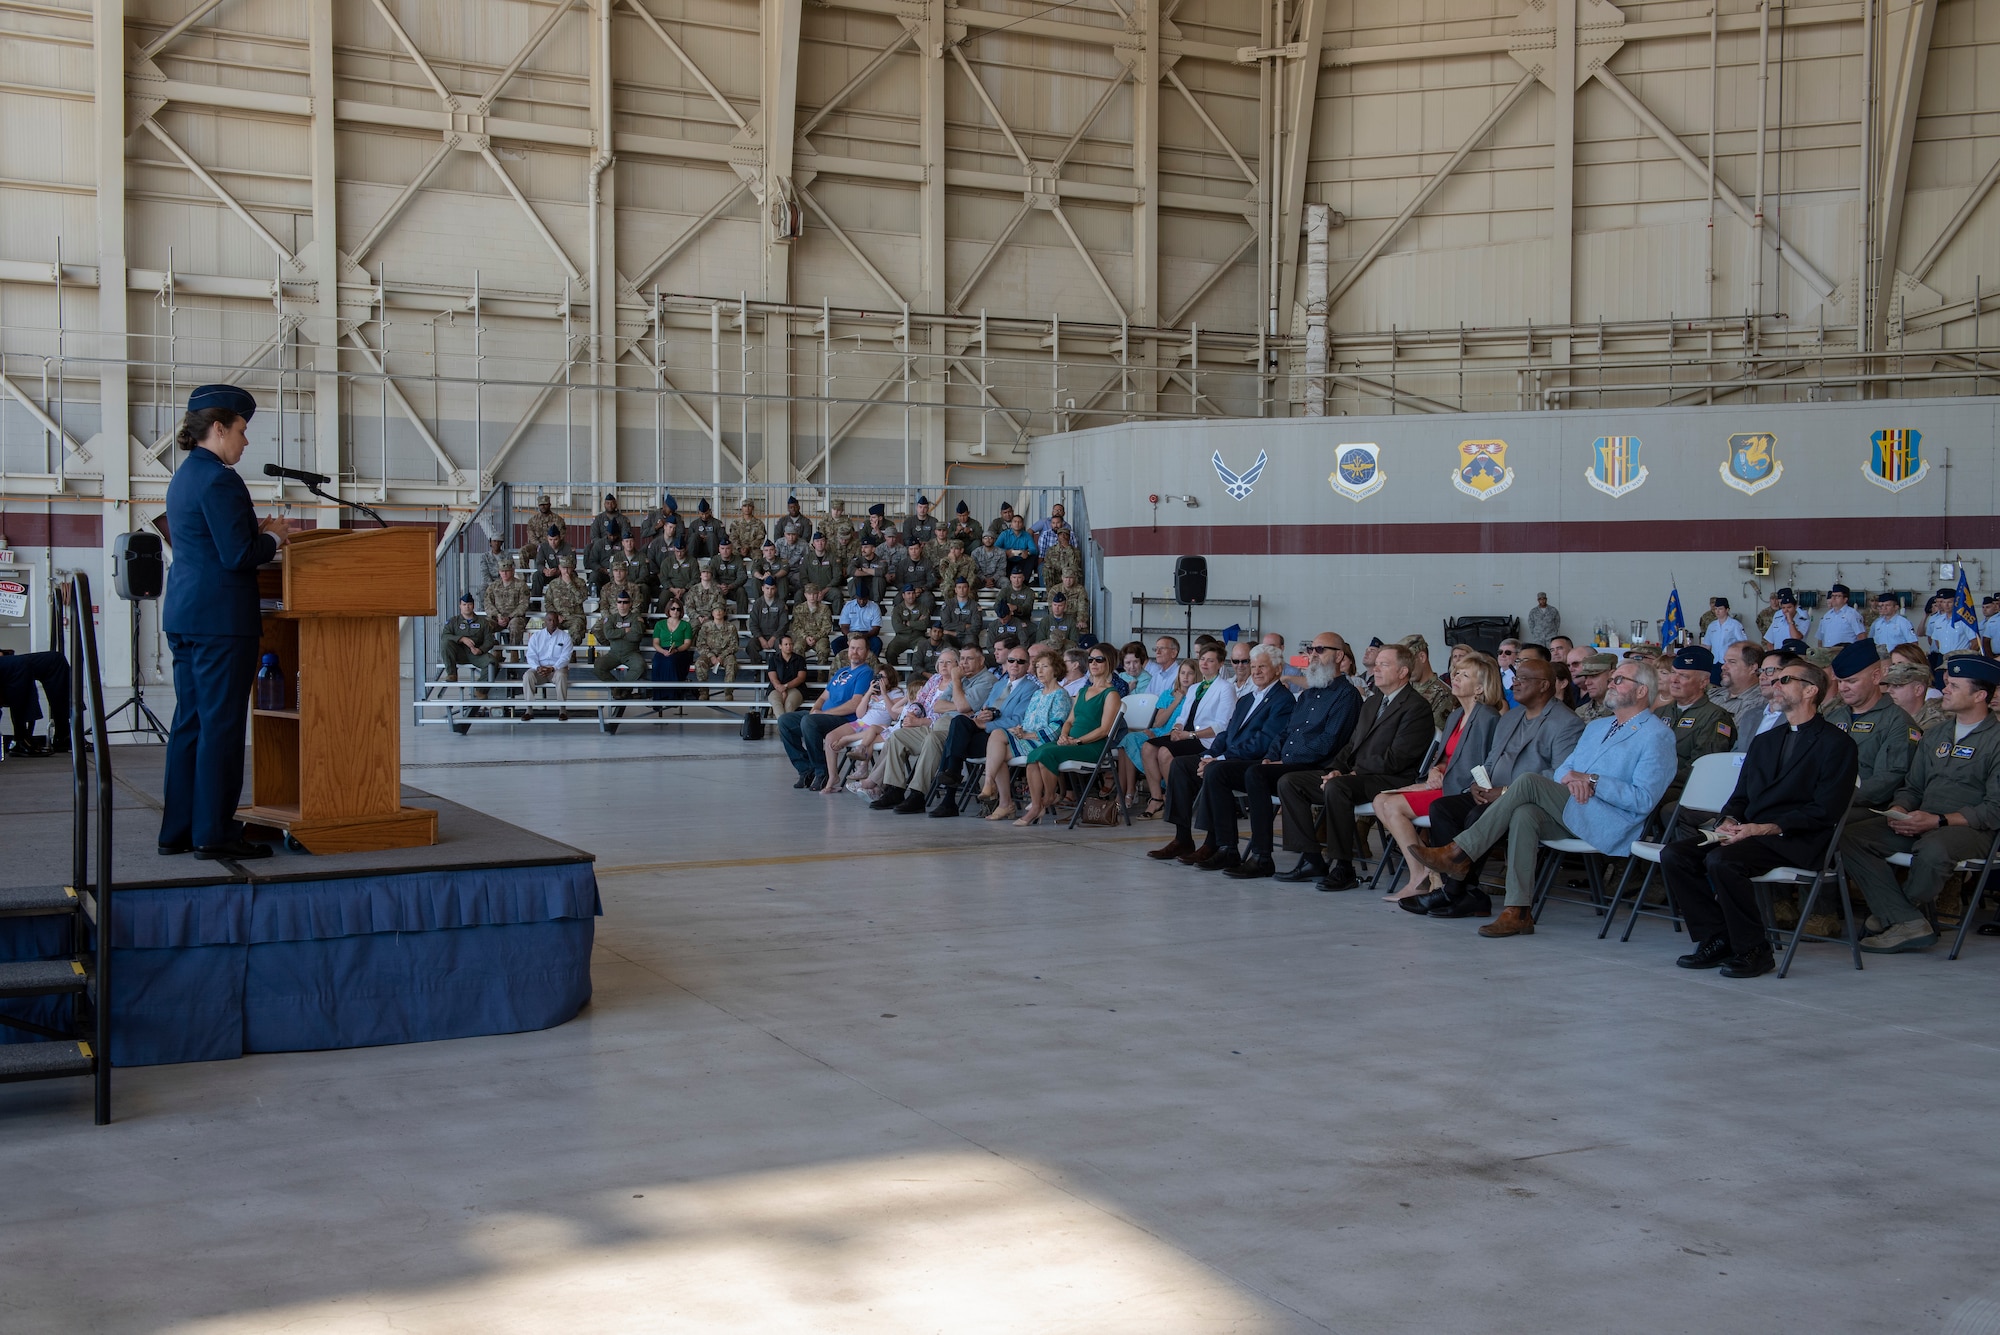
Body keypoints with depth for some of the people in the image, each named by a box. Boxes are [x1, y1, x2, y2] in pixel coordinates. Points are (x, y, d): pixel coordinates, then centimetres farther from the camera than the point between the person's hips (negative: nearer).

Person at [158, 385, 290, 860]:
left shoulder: (183, 477, 17)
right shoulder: (218, 479, -14)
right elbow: (238, 555, -19)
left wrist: (258, 534, 15)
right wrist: (272, 538, -2)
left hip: (185, 615, 10)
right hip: (220, 618, -10)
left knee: (190, 722, 12)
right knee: (222, 724, -6)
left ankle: (179, 829, 16)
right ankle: (213, 832, -3)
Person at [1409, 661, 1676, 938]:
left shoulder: (1657, 736, 0)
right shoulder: (1596, 726, 27)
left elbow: (1644, 800, -11)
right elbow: (1563, 769, 21)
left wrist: (1592, 781, -14)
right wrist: (1570, 779, -4)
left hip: (1611, 823, -7)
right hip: (1574, 817, 7)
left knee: (1529, 782, -23)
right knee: (1524, 815, -26)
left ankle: (1460, 854, -22)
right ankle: (1518, 913, -30)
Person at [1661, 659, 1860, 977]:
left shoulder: (1837, 744, 0)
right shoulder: (1765, 741, 24)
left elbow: (1825, 811, -10)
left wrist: (1767, 828, -19)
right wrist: (1730, 821, -3)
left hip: (1796, 842, -7)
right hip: (1748, 832, 8)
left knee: (1722, 860, -33)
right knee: (1674, 854, -14)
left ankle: (1753, 949, -17)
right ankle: (1716, 940, -7)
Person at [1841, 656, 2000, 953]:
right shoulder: (1936, 733, 19)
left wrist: (1939, 821, -20)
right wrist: (1900, 810, -3)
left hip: (1970, 829, -7)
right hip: (1921, 823, 7)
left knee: (1933, 849, -41)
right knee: (1850, 837, -16)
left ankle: (1889, 914, -10)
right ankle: (1908, 923, -23)